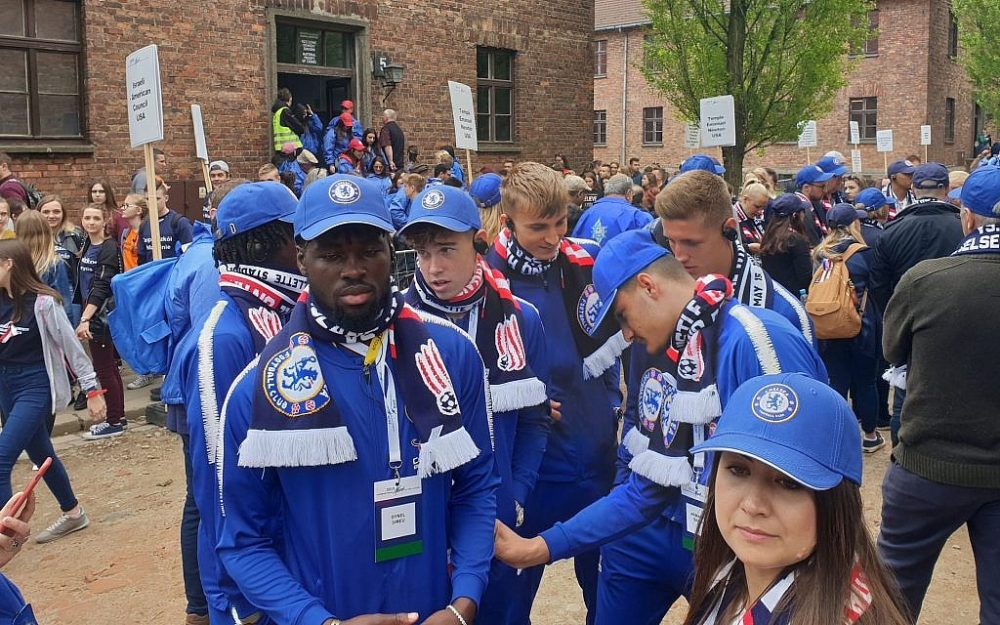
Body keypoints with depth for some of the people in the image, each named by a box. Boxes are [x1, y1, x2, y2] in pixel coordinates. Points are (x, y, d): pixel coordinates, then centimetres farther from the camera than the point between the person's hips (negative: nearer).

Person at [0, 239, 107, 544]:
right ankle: (72, 513, 36)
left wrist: (93, 390, -11)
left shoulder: (42, 302, -16)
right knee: (40, 454, 19)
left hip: (37, 388, -7)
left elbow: (72, 347, -12)